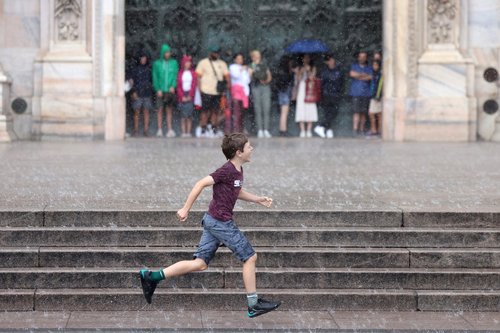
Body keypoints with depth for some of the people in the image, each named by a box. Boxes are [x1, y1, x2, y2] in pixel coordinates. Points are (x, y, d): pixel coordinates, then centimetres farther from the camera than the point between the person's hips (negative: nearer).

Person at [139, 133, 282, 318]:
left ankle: (152, 276, 2)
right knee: (250, 257, 1)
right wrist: (186, 209, -18)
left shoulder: (238, 170, 12)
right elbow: (201, 184, -19)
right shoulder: (227, 170, -17)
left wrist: (258, 200, 19)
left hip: (213, 221, 9)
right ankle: (254, 305, 9)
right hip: (221, 222, -9)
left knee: (200, 264, 6)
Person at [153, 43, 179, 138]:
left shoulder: (174, 63, 8)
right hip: (160, 91, -1)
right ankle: (159, 130, -2)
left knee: (169, 110, 1)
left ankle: (170, 129, 1)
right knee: (160, 109, -4)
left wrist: (173, 86, -9)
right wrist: (158, 89, -5)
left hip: (170, 90, 1)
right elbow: (155, 77, 4)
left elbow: (175, 75, 5)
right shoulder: (157, 64, 5)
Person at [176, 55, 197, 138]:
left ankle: (188, 132, -3)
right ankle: (183, 132, -3)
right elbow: (178, 86, 3)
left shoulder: (193, 73, 7)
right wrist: (182, 97, -7)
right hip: (182, 96, 0)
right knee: (183, 115, -3)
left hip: (190, 96, 0)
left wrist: (190, 96, -8)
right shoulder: (180, 73, 6)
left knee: (189, 115, -4)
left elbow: (194, 85, 2)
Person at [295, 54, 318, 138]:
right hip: (302, 90, 1)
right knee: (301, 109, -8)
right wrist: (301, 72, -7)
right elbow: (297, 79, 5)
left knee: (310, 109, -7)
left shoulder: (313, 68, 9)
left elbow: (312, 77, -3)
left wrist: (308, 71, -11)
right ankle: (302, 130, -8)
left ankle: (309, 131, -5)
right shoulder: (300, 68, 13)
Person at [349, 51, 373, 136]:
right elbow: (352, 73, -7)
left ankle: (361, 130, 5)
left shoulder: (369, 68, 13)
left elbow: (370, 77, -4)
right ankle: (355, 129, -14)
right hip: (356, 93, -1)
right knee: (356, 111, -10)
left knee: (364, 112, 0)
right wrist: (364, 75, -2)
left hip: (366, 93, 1)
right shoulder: (354, 66, 14)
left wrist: (358, 76, -3)